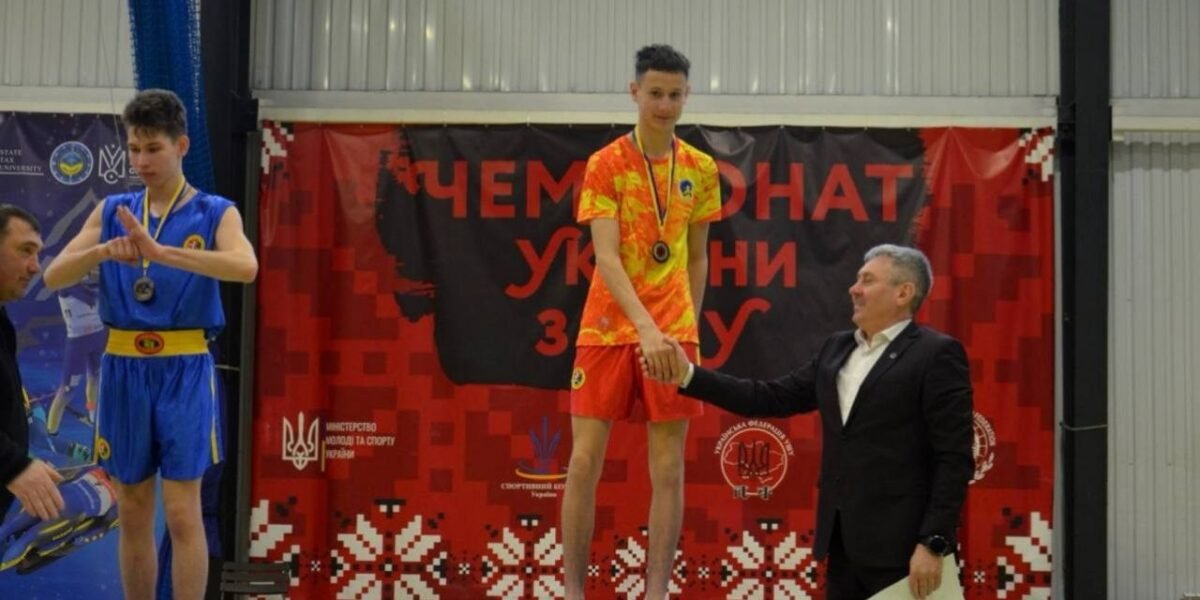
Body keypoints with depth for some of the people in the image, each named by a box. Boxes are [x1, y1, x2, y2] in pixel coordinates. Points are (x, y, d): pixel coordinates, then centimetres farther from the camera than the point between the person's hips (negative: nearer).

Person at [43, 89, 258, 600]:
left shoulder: (215, 213, -2)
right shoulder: (111, 211, 9)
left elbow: (246, 267, -22)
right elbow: (53, 277, 1)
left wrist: (160, 251, -31)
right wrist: (102, 252, -20)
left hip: (185, 372, -4)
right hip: (123, 370, 4)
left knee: (182, 515, -4)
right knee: (132, 516, 10)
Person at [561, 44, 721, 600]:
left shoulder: (701, 169, 6)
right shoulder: (605, 164, -5)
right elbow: (605, 258, -15)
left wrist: (688, 328, 8)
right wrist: (646, 328, -27)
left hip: (672, 334, 3)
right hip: (607, 328, -2)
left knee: (668, 469, 1)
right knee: (585, 461, -1)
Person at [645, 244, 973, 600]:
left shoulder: (937, 355, -7)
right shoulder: (837, 349, 15)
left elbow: (954, 459, -12)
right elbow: (774, 399, 13)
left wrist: (933, 543, -18)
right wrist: (689, 376, 7)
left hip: (899, 544, -7)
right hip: (842, 538, 7)